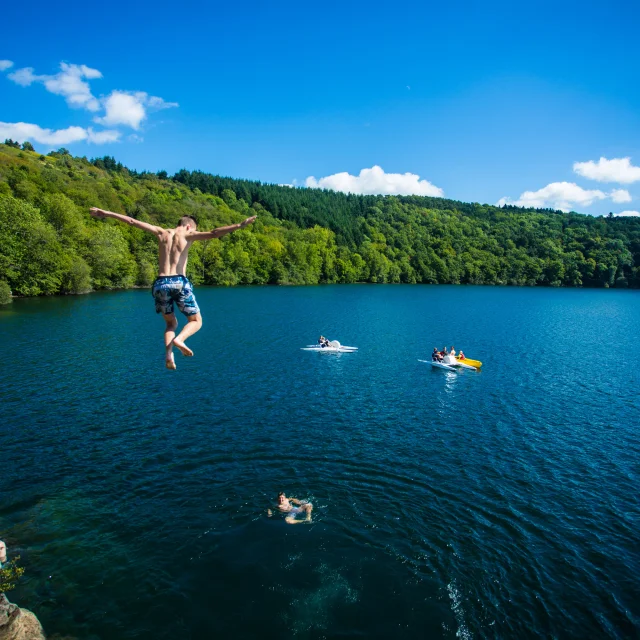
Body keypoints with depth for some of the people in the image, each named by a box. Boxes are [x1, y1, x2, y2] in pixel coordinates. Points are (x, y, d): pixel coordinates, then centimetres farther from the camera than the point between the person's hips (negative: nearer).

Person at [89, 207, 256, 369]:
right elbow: (214, 234, -10)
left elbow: (132, 221, 16)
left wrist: (104, 213, 24)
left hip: (161, 284, 4)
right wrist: (240, 225, -14)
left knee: (171, 323, 21)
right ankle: (179, 339, -19)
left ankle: (168, 354, -3)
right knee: (196, 321, 12)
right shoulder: (188, 235, 5)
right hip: (179, 282, -4)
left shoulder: (161, 233, 14)